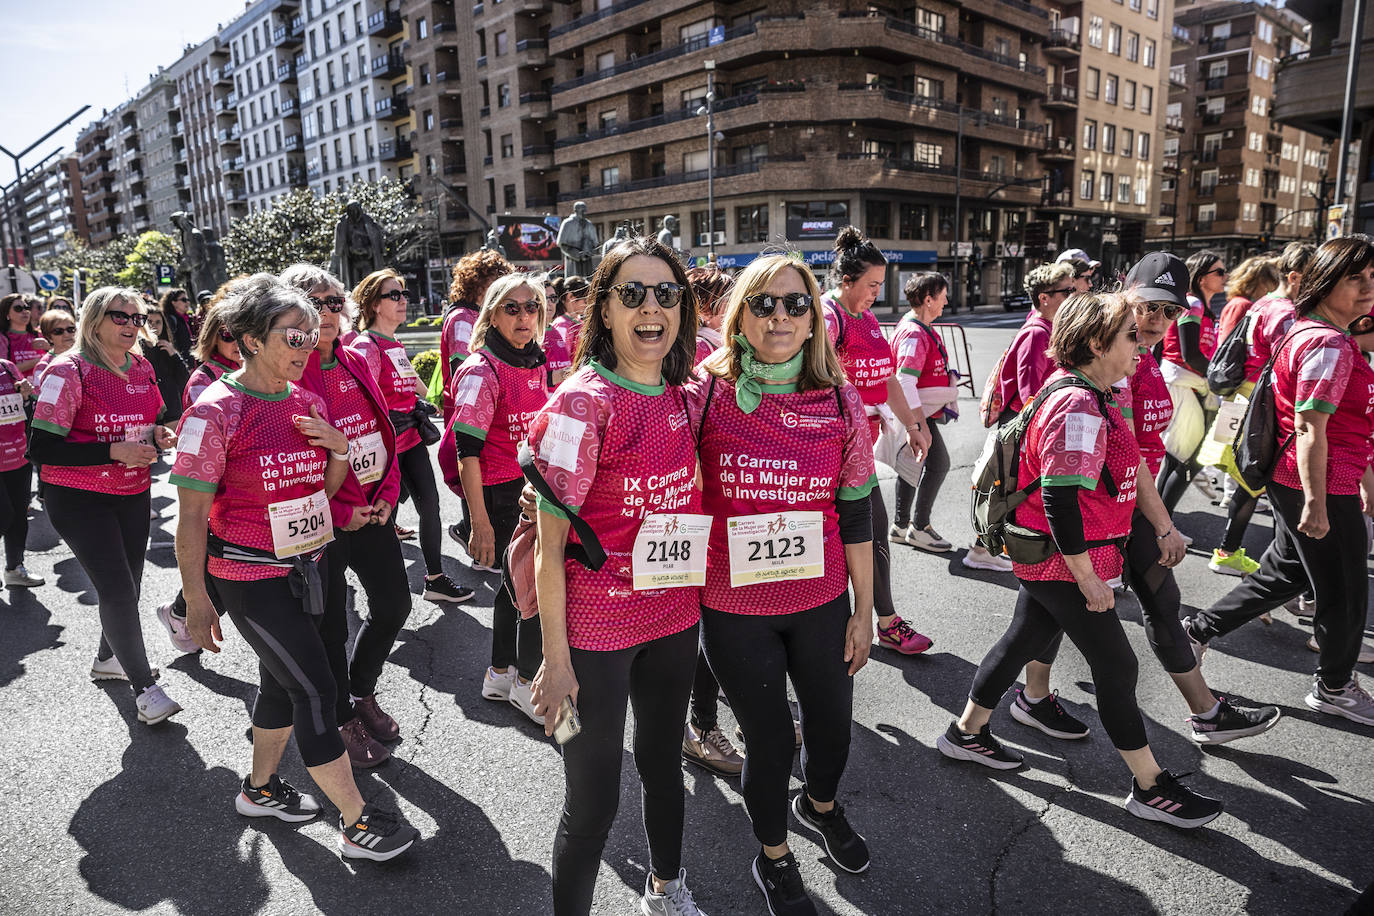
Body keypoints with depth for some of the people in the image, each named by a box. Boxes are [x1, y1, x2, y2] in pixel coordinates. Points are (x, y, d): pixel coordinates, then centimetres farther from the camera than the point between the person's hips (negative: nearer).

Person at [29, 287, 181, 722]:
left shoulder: (141, 367, 4)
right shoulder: (68, 372, -15)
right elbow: (41, 447, -19)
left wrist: (158, 436, -2)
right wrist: (114, 451, -26)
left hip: (133, 494, 7)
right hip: (79, 499, -7)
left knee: (128, 583, 17)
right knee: (118, 590, -9)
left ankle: (108, 658, 42)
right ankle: (145, 686, 5)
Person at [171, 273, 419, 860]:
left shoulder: (309, 404, 4)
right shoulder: (216, 411, -16)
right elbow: (192, 515, -13)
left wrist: (339, 448, -8)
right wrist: (196, 601, -12)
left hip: (303, 566, 7)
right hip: (248, 576, -7)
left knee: (283, 681, 19)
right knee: (315, 689, -6)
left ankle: (260, 788, 42)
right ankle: (357, 825, 6)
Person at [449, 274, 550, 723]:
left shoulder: (536, 365, 9)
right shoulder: (482, 371, -15)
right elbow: (468, 451, -18)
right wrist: (480, 523, -21)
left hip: (536, 490, 8)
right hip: (503, 498, -8)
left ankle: (500, 676, 33)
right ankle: (527, 682, 18)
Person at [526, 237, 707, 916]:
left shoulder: (684, 397, 1)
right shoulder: (582, 402, -18)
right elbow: (549, 543, -15)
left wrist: (697, 602, 12)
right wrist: (556, 657, -13)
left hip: (674, 620, 6)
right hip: (595, 630, -6)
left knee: (663, 762, 25)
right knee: (593, 801, 7)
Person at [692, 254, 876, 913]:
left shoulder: (839, 400, -4)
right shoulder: (705, 395, -10)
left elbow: (855, 514, 1)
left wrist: (863, 611, 5)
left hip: (821, 603, 2)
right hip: (733, 610, -2)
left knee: (833, 726, 19)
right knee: (770, 738, 13)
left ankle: (820, 804, 56)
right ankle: (774, 858, 44)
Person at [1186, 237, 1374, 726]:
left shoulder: (1311, 333, 12)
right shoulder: (1329, 345, -20)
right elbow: (1310, 429, -25)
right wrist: (1316, 504, -25)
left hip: (1291, 480, 10)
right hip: (1316, 486, -10)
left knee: (1284, 573, 22)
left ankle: (1197, 630, 27)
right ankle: (1334, 687, 28)